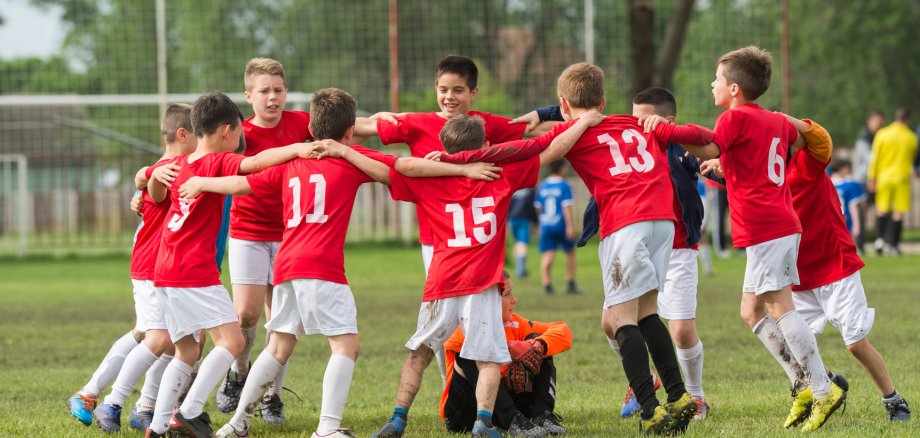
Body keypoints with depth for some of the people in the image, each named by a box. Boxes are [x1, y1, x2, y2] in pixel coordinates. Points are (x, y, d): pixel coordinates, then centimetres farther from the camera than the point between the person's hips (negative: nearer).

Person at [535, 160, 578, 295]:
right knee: (570, 252, 15)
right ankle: (570, 283, 16)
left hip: (545, 225, 3)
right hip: (561, 224, -3)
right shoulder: (565, 185, -7)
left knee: (547, 255, -2)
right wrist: (570, 226, -16)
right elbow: (567, 207, -14)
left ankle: (546, 284, -13)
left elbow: (538, 207, 15)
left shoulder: (542, 186, 8)